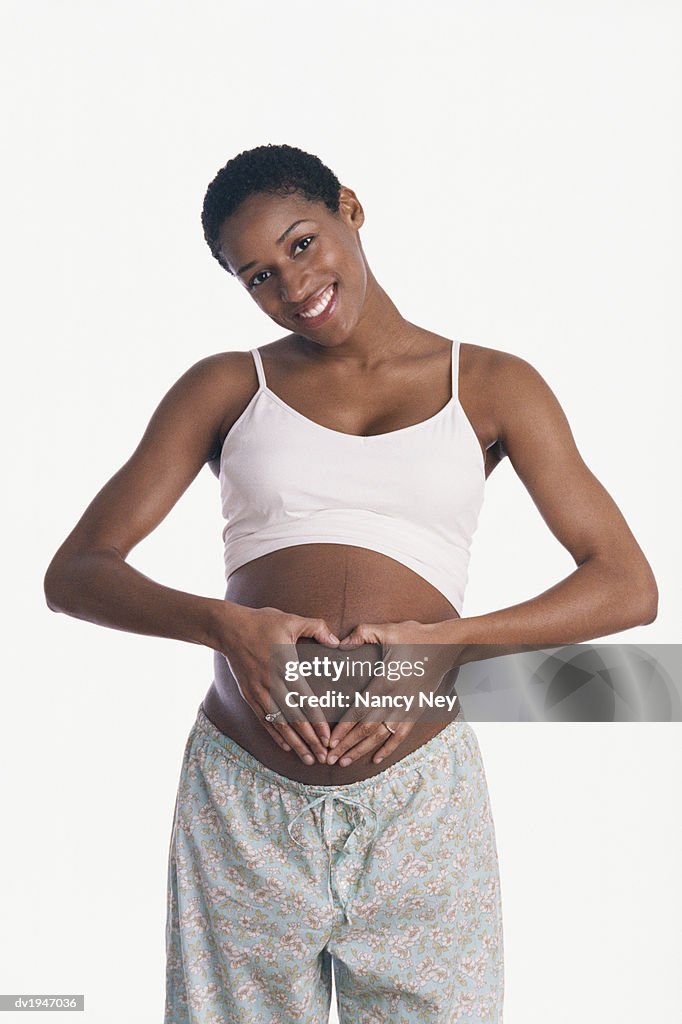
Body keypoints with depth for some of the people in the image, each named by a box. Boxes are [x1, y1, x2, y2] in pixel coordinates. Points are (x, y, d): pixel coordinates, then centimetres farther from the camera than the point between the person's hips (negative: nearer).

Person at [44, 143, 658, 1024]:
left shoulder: (490, 385, 7)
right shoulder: (228, 387, 8)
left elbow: (628, 586, 0)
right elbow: (74, 573, 1)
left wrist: (445, 644, -14)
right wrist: (224, 626, -18)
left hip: (419, 801, 0)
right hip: (242, 803, 1)